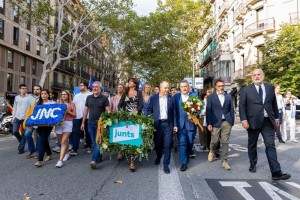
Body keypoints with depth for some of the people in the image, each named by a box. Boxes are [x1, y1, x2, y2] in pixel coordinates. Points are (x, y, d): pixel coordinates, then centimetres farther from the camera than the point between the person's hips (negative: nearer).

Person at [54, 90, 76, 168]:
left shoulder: (72, 104, 9)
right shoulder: (58, 104, 15)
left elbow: (74, 115, 7)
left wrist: (68, 111, -7)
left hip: (68, 123, -3)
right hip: (58, 123, 3)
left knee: (63, 142, -11)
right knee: (62, 141, 11)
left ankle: (60, 160, -12)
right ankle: (66, 153, 37)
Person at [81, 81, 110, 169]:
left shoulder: (104, 98, -4)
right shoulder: (89, 98, 9)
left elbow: (108, 110, -7)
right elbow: (86, 110, 12)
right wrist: (83, 122, 10)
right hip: (90, 123, 5)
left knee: (97, 142, -7)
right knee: (94, 142, 13)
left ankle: (94, 160, -9)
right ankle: (99, 157, 27)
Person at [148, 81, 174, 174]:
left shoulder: (171, 98, 3)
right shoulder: (153, 98, 3)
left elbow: (173, 112, 2)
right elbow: (149, 110, 6)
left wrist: (174, 124, -2)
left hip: (168, 124, 0)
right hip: (157, 124, 1)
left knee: (167, 145, -1)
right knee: (157, 144, 13)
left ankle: (166, 165, 11)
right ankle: (158, 157, 43)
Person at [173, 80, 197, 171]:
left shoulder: (194, 96, 1)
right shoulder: (175, 97, 2)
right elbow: (174, 111, 0)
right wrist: (175, 124, -5)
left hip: (191, 123, 1)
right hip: (180, 124, -1)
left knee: (190, 143, 12)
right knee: (182, 143, -4)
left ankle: (187, 158, 36)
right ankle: (184, 163, 5)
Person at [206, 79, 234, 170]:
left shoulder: (228, 96, 9)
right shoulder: (211, 97, 1)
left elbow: (231, 109, 12)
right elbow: (208, 111, -1)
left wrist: (232, 121, 7)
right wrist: (209, 123, -7)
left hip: (227, 122, 2)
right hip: (216, 122, -2)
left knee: (225, 142, 3)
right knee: (214, 141, 6)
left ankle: (224, 161, 12)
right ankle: (211, 151, 38)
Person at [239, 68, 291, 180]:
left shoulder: (270, 88, 8)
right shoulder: (246, 90, -1)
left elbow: (274, 104, 14)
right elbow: (242, 106, -5)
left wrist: (276, 117, 15)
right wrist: (244, 120, -14)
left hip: (268, 121, 2)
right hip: (253, 121, -1)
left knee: (271, 146, -2)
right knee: (252, 145, 12)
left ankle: (276, 173, -3)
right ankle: (253, 165, 30)